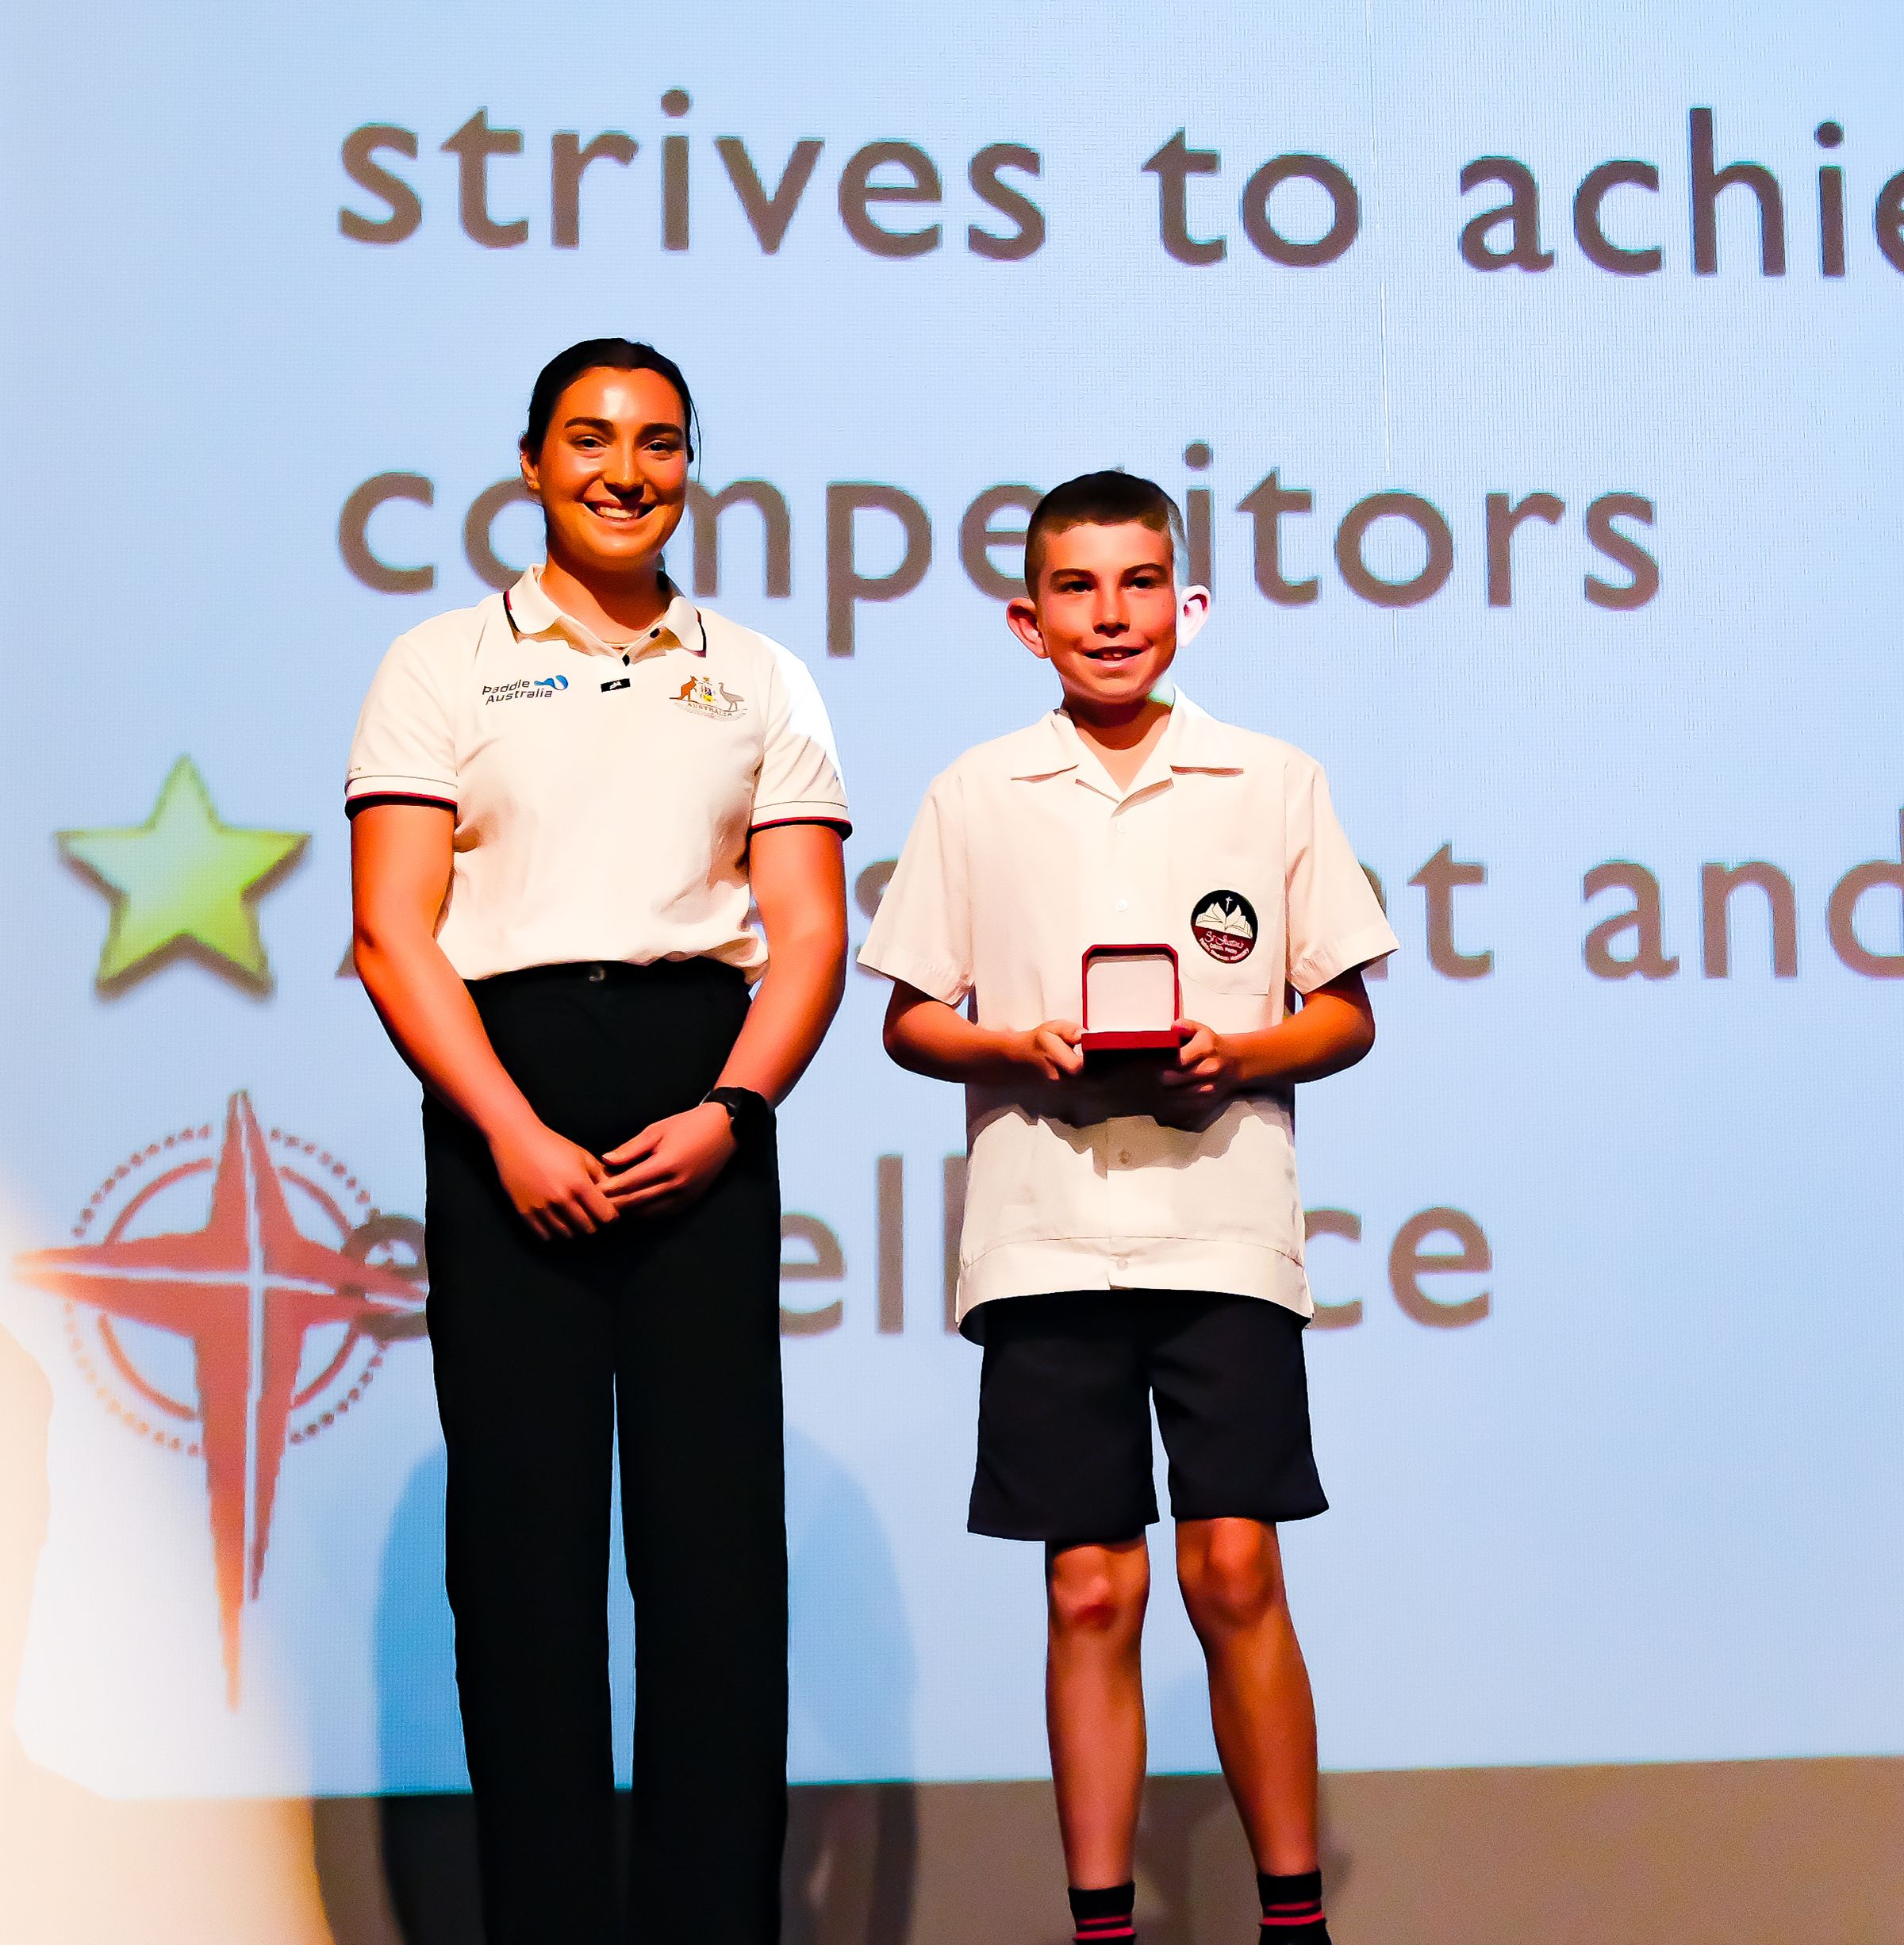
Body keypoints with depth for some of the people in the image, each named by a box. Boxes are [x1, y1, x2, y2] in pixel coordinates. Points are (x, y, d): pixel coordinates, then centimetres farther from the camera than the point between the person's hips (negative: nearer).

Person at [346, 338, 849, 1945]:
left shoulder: (759, 679, 17)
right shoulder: (442, 667, 11)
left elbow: (809, 932, 8)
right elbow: (394, 934, 0)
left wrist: (730, 1112, -9)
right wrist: (514, 1134, -12)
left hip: (701, 1107, 1)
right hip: (506, 1105, -1)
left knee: (717, 1520, -2)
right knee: (524, 1525, -1)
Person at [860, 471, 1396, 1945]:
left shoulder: (1274, 782, 9)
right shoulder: (976, 797, 10)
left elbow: (1347, 1015, 10)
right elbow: (911, 1019, 11)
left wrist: (1238, 1056, -10)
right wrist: (1019, 1049, -9)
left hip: (1225, 1227, -1)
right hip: (1048, 1233, 1)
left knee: (1235, 1568, -5)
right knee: (1091, 1589, 2)